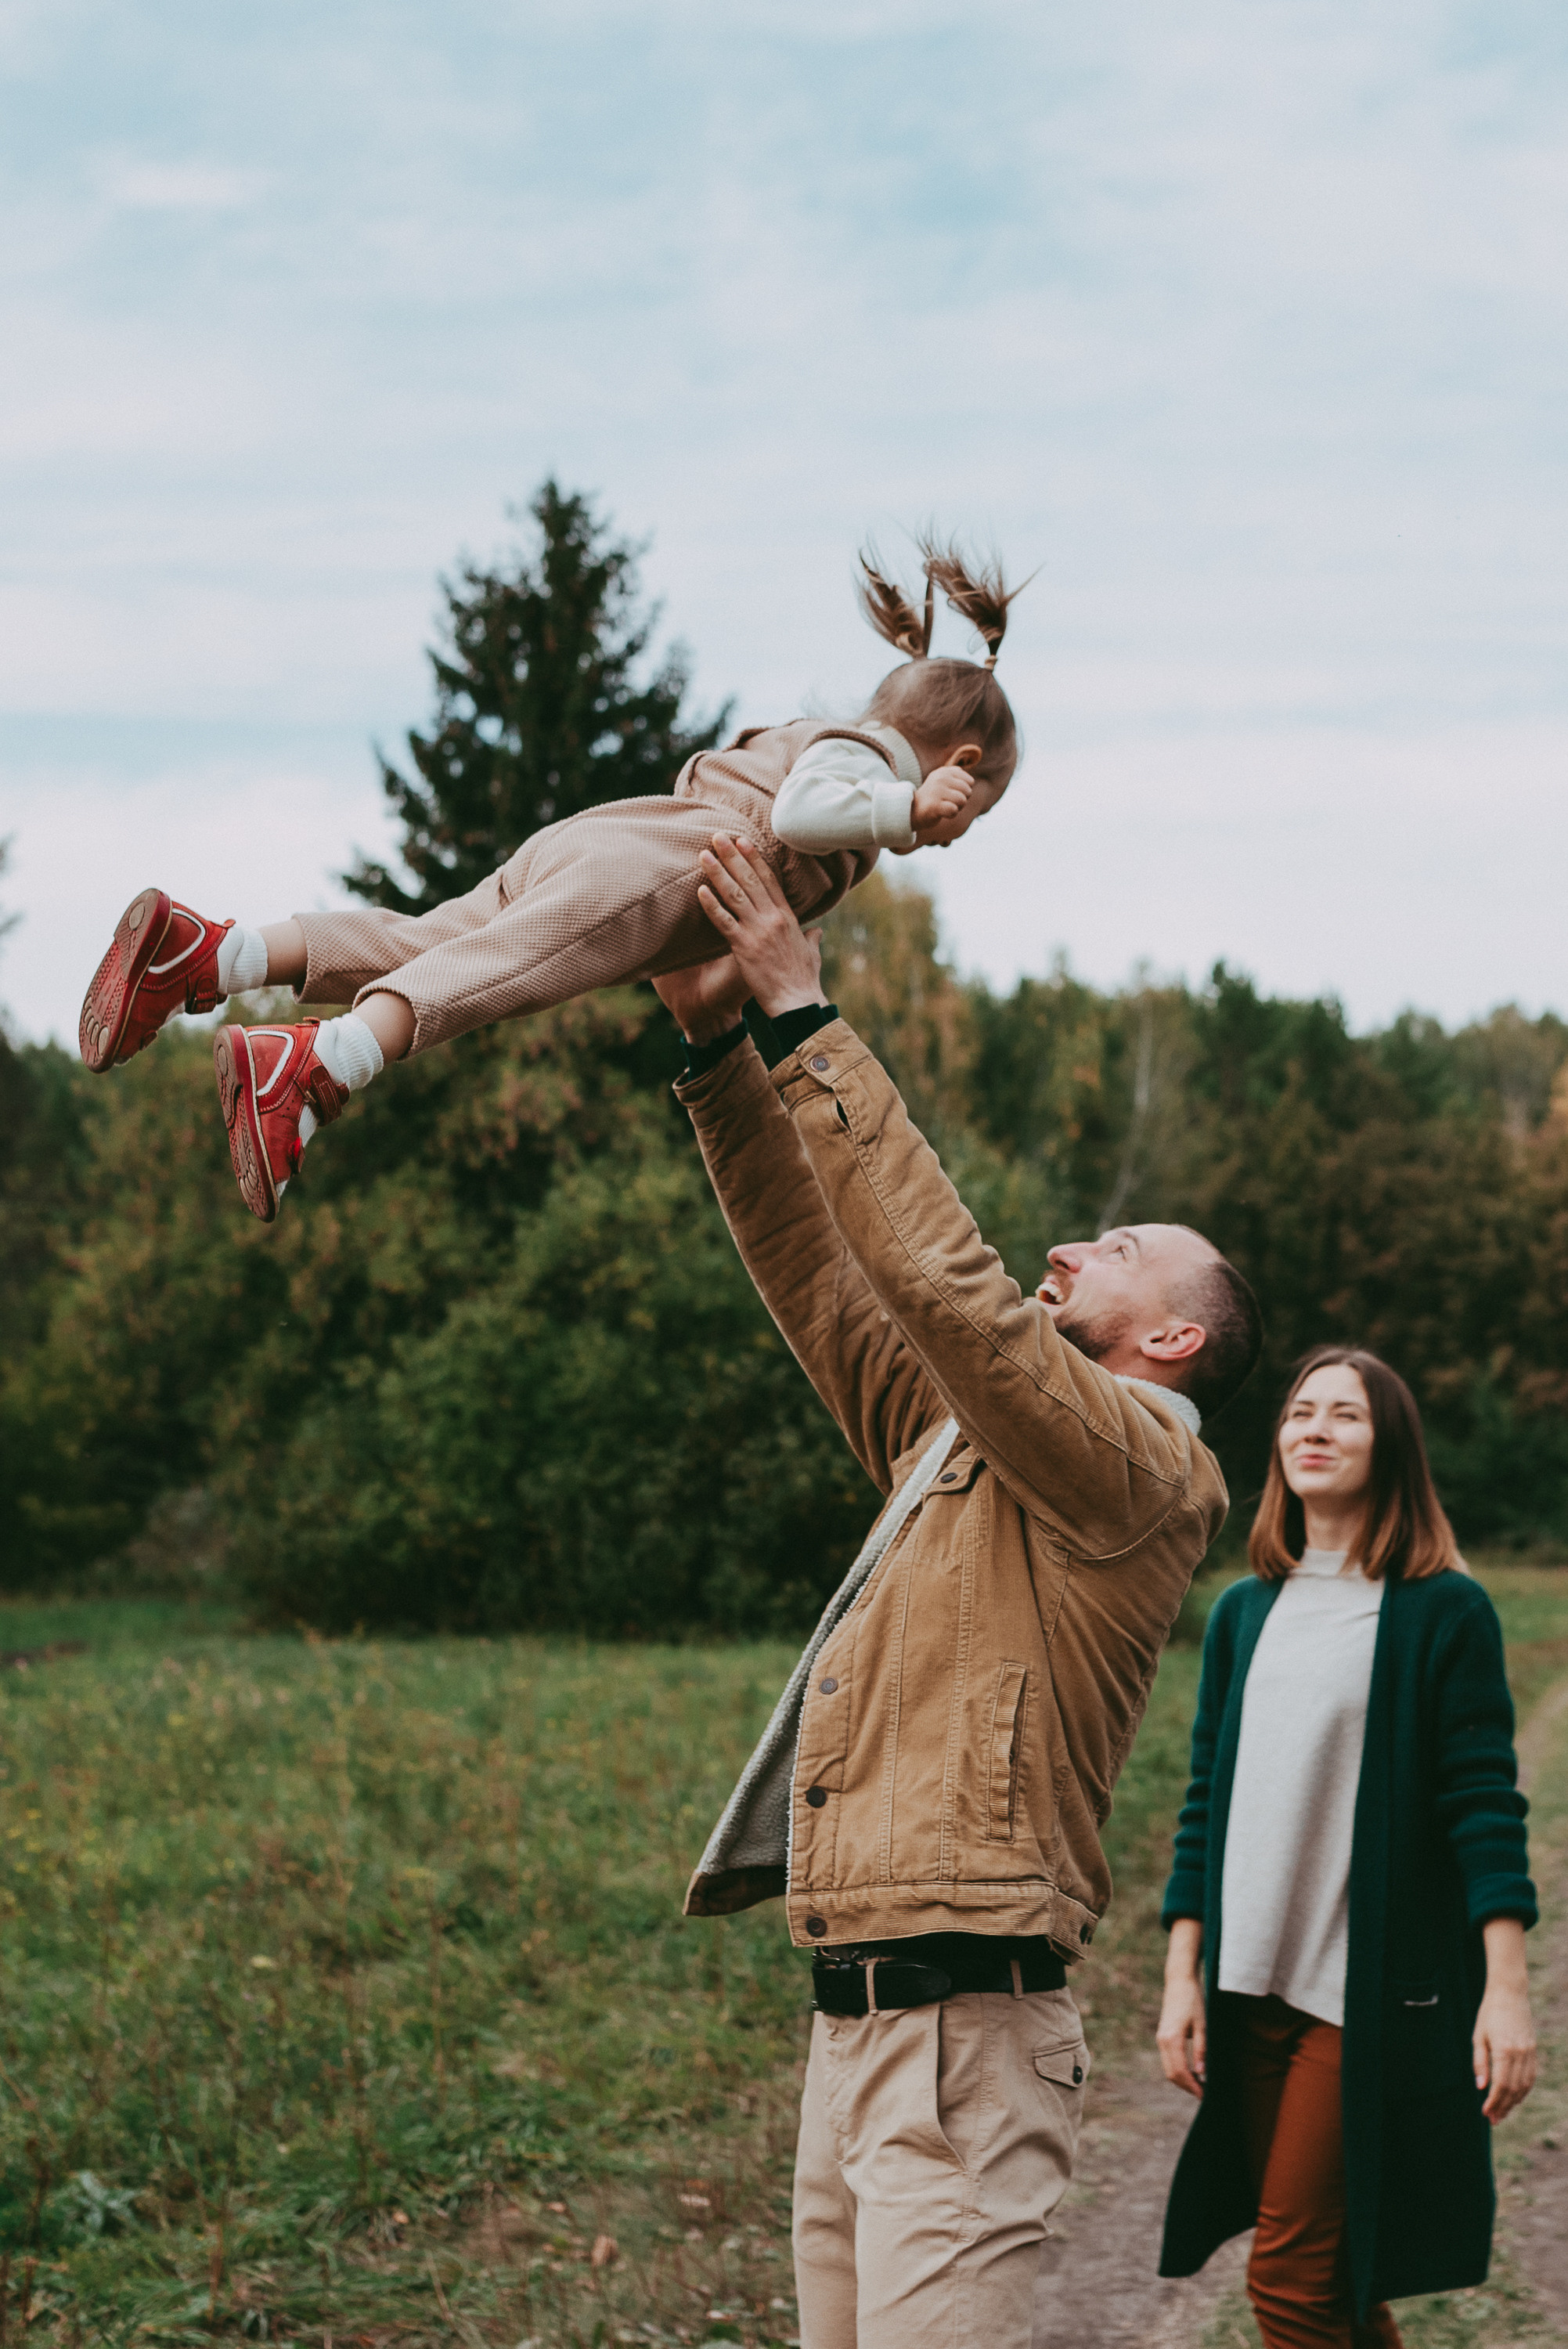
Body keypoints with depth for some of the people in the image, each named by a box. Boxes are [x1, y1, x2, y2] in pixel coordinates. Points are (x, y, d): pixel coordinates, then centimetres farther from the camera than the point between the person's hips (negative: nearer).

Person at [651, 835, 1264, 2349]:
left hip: (961, 2024, -9)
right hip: (855, 2017, 9)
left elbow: (943, 1277, -16)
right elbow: (823, 1280, 20)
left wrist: (806, 1018, -13)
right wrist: (721, 1048, 13)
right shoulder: (954, 1437, 20)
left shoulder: (1142, 1464, -6)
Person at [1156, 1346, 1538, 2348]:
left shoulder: (1444, 1612, -4)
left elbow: (1485, 1805, -8)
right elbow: (1208, 1804, 13)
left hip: (1377, 1997, -5)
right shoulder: (1245, 1614, 11)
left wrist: (1506, 1987, -15)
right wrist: (1182, 1977, 8)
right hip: (1256, 1991, 6)